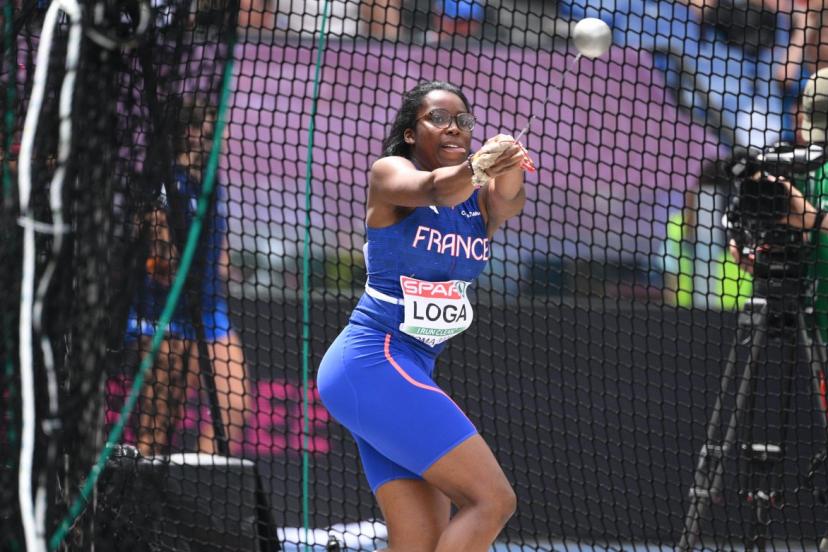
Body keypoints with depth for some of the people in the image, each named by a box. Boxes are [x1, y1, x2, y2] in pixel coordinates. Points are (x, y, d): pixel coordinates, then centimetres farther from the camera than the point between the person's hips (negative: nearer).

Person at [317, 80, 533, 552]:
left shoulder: (480, 195, 10)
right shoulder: (389, 173, -5)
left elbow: (507, 203, -15)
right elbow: (432, 190, -29)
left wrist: (510, 175, -39)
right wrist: (475, 168, -51)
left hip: (410, 371, 8)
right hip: (374, 363, -8)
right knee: (493, 500, -16)